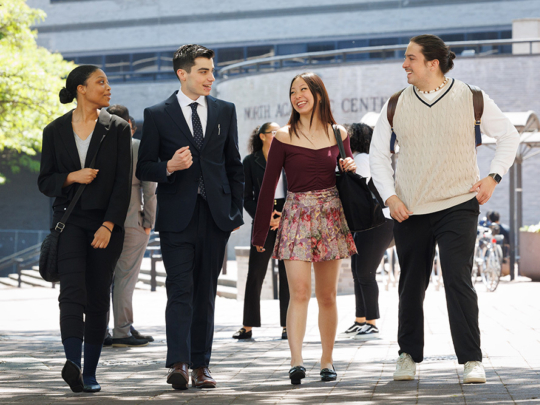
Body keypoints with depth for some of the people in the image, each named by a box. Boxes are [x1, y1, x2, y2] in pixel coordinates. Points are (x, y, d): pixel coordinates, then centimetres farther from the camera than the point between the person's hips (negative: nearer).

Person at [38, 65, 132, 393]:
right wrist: (73, 177, -11)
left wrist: (108, 225, -11)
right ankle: (73, 364, -32)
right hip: (70, 219, 0)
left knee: (98, 298, 2)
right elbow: (45, 181, 9)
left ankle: (90, 373, 10)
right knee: (73, 291, -18)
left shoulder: (117, 129, 4)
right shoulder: (56, 131, 7)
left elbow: (123, 182, -1)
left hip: (107, 223, 1)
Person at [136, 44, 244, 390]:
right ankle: (179, 364, -17)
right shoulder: (158, 115, 2)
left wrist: (237, 212, 9)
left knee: (206, 293, 7)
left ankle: (201, 365, 11)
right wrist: (169, 167, -18)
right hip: (177, 216, -3)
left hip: (215, 216, 3)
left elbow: (234, 165, 14)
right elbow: (144, 168, 3)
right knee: (180, 290, -11)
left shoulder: (225, 111, 11)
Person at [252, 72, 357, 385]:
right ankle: (296, 361, -21)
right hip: (297, 215, -2)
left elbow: (348, 169, 21)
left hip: (331, 215, 2)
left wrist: (352, 169, -4)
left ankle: (327, 360, 15)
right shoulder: (284, 137, 0)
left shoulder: (339, 134, 7)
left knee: (327, 295, 6)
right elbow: (268, 185, 0)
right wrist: (260, 232, -1)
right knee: (299, 292, -15)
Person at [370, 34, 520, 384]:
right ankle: (409, 356, 25)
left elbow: (509, 136, 9)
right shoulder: (396, 105, 4)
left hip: (458, 206, -3)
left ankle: (472, 361, -7)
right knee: (411, 286, 9)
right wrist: (390, 196, -1)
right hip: (409, 210, 3)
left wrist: (493, 178, -1)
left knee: (458, 280, -13)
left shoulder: (471, 99, -2)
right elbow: (378, 153, 12)